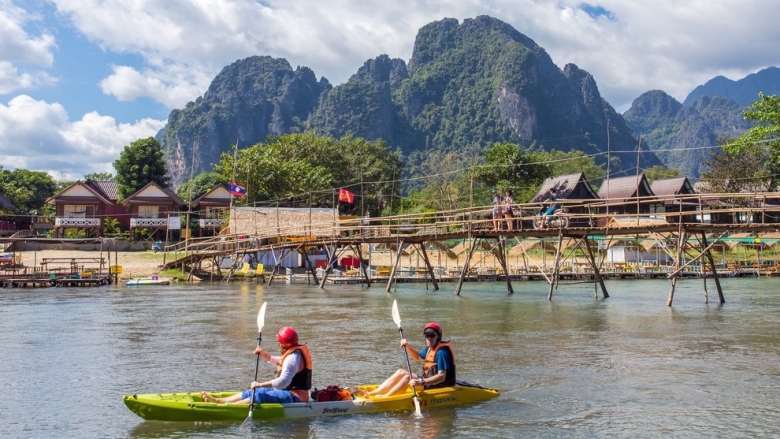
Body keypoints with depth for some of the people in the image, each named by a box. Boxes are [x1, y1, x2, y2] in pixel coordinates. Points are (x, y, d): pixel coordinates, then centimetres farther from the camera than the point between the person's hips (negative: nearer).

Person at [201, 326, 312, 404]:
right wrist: (264, 355, 16)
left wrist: (260, 385, -25)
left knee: (259, 396, -26)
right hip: (290, 392, 10)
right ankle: (217, 400, 10)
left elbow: (282, 382, -30)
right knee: (252, 392, 8)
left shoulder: (293, 357, -20)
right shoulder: (295, 351, 13)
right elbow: (279, 362, 32)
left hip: (295, 398, -10)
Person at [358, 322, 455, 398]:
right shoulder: (429, 348, 10)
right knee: (401, 372, 1)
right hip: (428, 380, 10)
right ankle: (370, 394, -9)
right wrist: (407, 346, 10)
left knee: (408, 377, -25)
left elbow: (442, 377, -29)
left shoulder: (442, 352, -20)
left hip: (439, 386, -10)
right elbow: (417, 357, 29)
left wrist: (421, 382, -38)